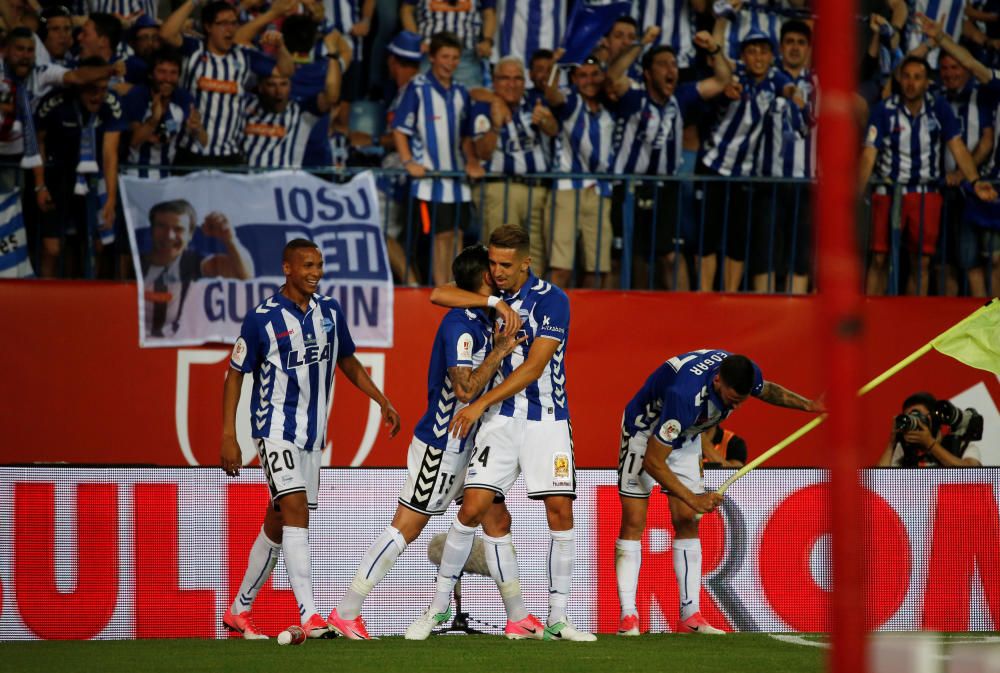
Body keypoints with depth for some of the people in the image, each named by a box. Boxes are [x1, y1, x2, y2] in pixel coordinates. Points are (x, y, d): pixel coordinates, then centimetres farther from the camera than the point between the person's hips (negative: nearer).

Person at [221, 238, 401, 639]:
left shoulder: (330, 311, 6)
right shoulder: (262, 319, -10)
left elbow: (348, 361, 20)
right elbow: (235, 375, -5)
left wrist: (382, 401, 11)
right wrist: (228, 436, -11)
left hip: (312, 434, 6)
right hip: (275, 429, -6)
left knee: (277, 525, 11)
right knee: (296, 510, -20)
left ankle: (238, 611, 24)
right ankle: (309, 616, -27)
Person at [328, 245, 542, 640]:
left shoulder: (480, 321, 9)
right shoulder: (460, 325, -21)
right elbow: (465, 388, -28)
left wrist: (500, 344, 9)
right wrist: (499, 352, -21)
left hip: (464, 444, 10)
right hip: (440, 446, -10)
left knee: (497, 520, 10)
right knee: (405, 529, -6)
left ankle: (518, 619, 16)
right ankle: (346, 613, -1)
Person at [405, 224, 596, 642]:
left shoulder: (551, 300, -9)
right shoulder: (492, 295, 6)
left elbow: (534, 366, -15)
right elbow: (440, 294, -3)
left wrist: (480, 404, -17)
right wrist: (494, 302, -14)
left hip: (547, 419, -2)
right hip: (500, 420, 2)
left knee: (560, 512, -8)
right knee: (473, 508, -9)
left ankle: (558, 619, 1)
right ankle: (439, 608, 2)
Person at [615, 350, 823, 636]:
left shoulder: (744, 374, -23)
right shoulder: (685, 395, -43)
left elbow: (767, 389, 7)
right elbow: (652, 461, -35)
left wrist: (808, 405, -7)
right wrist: (692, 499, -33)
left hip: (686, 438, 6)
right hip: (645, 434, -6)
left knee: (687, 523, 0)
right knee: (633, 523, -11)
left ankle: (690, 615, 0)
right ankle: (628, 617, -11)